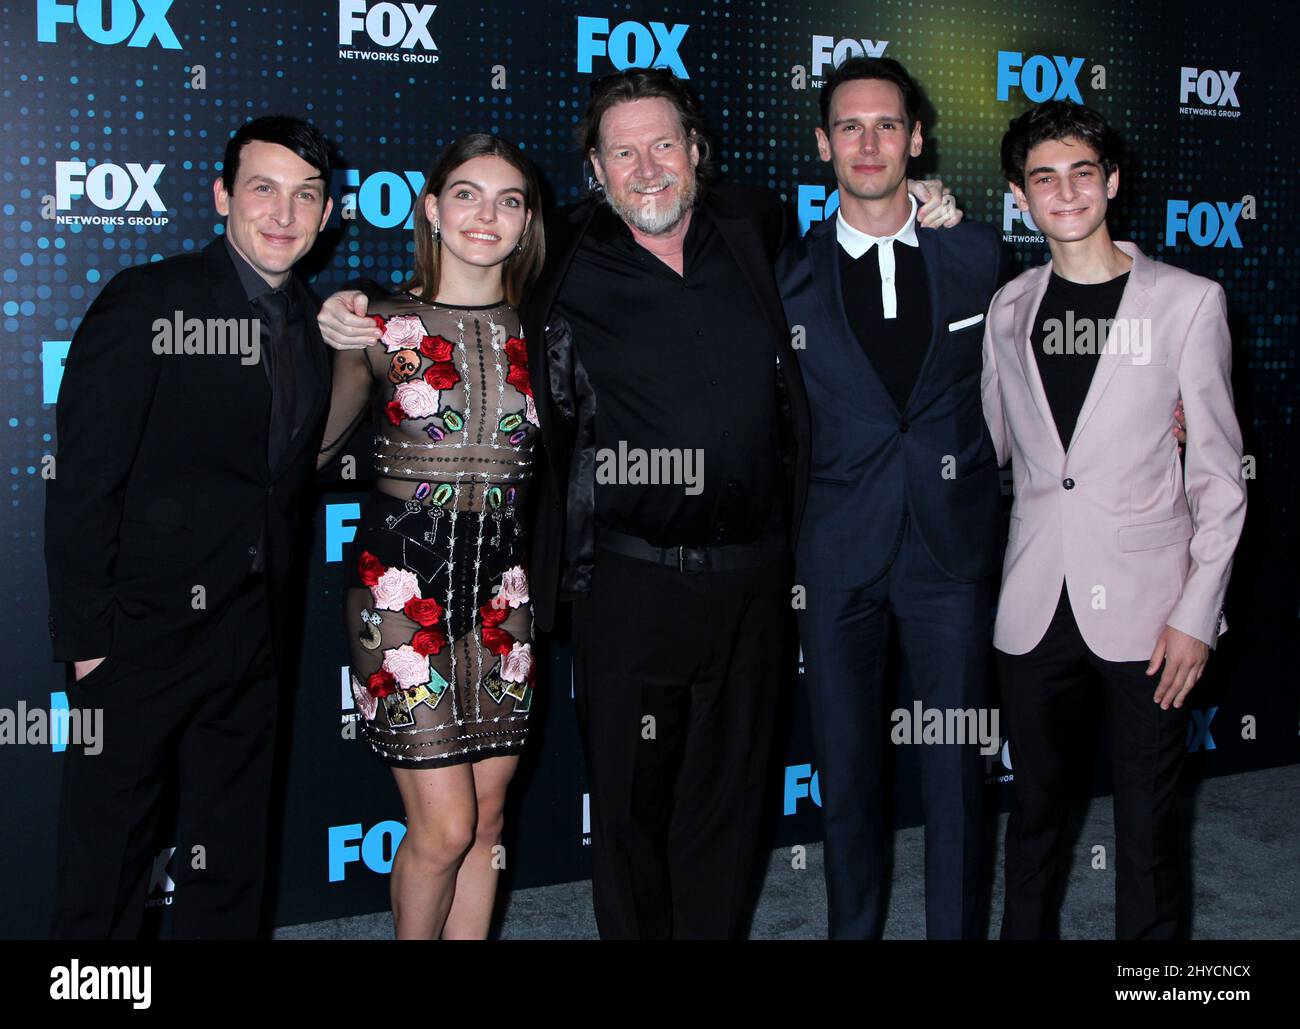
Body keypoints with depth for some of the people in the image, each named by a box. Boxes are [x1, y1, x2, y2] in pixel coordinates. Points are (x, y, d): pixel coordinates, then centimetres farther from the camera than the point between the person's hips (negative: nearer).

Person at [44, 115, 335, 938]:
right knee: (108, 854, 7)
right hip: (143, 635, -5)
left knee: (231, 865, 17)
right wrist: (85, 638, -14)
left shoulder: (316, 325, 8)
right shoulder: (146, 302, -9)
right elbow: (83, 482, -12)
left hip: (253, 644, 6)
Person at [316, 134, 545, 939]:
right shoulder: (381, 328, -2)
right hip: (404, 578, -3)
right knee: (444, 825, -3)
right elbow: (314, 448, 2)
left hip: (502, 584, 4)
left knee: (488, 817, 10)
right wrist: (338, 348, -6)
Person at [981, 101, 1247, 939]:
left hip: (1144, 610, -3)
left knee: (1148, 822, 4)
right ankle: (1027, 932, 29)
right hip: (1035, 608, 3)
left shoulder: (1188, 301, -1)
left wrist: (1198, 613, -7)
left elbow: (1220, 474, -2)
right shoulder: (1009, 309, 9)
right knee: (1036, 806, 13)